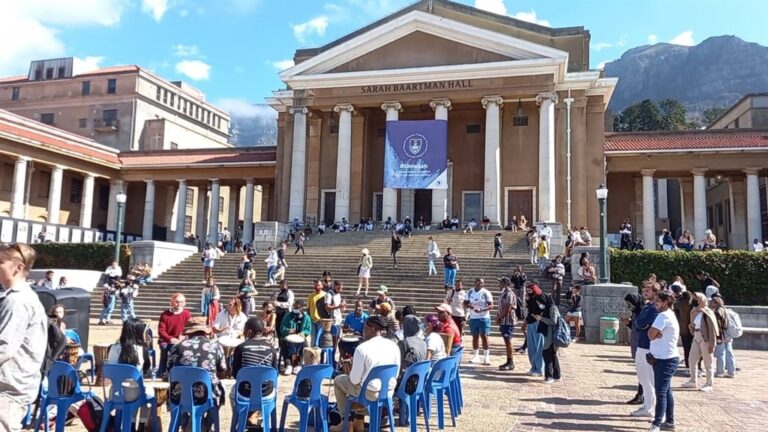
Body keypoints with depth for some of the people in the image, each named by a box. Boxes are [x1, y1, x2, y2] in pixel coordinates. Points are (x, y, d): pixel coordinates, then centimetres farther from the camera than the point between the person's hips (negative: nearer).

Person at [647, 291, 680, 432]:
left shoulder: (664, 315, -18)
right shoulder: (669, 315, 16)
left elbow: (650, 334, -19)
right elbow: (652, 335, 15)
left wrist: (653, 333, 1)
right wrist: (655, 333, -6)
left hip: (666, 360, -11)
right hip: (666, 358, 11)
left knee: (661, 392, -10)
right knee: (666, 391, 16)